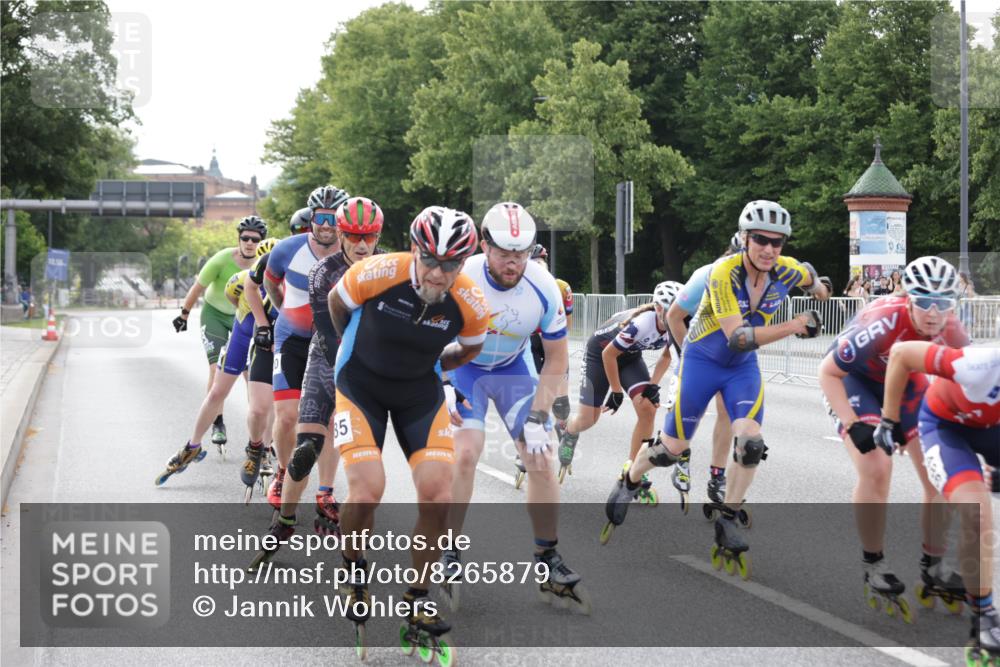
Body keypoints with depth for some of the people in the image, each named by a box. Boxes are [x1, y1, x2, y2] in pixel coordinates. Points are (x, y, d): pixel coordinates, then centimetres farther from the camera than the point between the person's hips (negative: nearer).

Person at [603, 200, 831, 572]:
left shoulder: (787, 271, -16)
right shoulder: (724, 274, -31)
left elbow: (810, 277, 11)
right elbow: (738, 338, -38)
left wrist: (819, 291, 33)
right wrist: (795, 326, -43)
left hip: (743, 368, 3)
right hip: (702, 361, -3)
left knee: (750, 443, -19)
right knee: (671, 449, 5)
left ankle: (727, 522, -2)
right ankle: (628, 485, 35)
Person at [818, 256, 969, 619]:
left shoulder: (950, 332, -24)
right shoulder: (883, 323, -38)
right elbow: (828, 373, -26)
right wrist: (853, 425, -33)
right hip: (854, 379, -5)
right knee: (876, 470, -23)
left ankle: (933, 564, 13)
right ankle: (873, 565, -6)